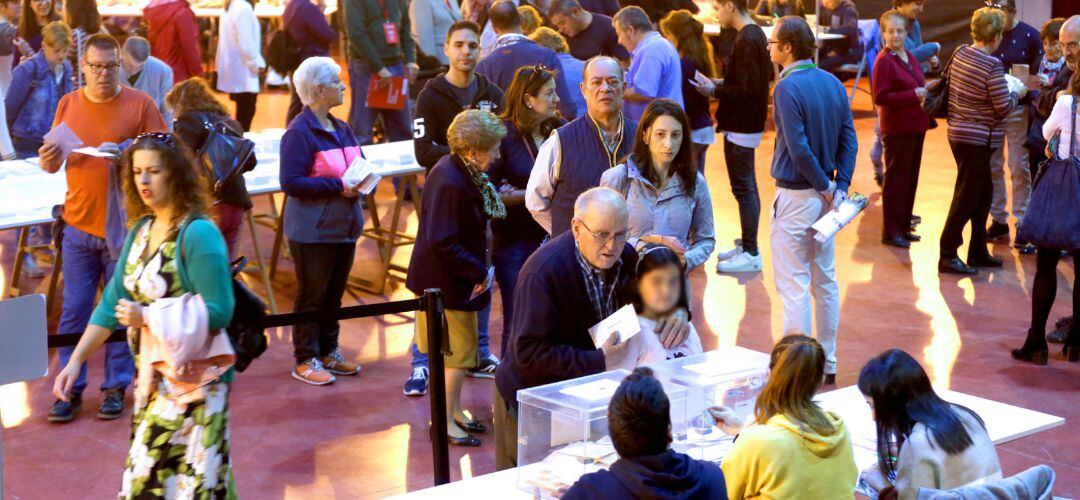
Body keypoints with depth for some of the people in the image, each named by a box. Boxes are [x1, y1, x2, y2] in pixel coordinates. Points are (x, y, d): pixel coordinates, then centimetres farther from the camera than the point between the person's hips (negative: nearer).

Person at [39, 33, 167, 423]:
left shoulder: (140, 104, -2)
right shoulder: (68, 105, 6)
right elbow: (52, 165, 9)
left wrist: (124, 153, -21)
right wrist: (47, 157, -14)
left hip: (124, 226, -2)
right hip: (79, 226, 2)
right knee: (73, 310, 5)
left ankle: (116, 387, 17)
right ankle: (70, 388, 15)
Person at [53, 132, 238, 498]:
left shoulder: (198, 234, -17)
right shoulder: (141, 230, 7)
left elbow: (218, 313, -20)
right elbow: (113, 303, 9)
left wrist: (149, 317, -21)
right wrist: (75, 361, 4)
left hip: (195, 379, -8)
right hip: (153, 377, 8)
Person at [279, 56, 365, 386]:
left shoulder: (341, 129, 11)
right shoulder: (299, 132, -14)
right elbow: (291, 183, -20)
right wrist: (338, 186, -23)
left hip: (344, 228, 8)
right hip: (312, 231, -8)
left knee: (334, 293, 15)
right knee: (311, 296, 1)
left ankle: (328, 352, 27)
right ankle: (306, 361, 10)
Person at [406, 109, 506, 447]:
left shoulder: (461, 172, 5)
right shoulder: (449, 184, -27)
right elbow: (442, 243, -29)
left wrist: (483, 268, 3)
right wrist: (480, 272, -20)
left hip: (454, 279, 10)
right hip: (445, 283, -10)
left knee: (459, 349, 19)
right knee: (459, 351, -1)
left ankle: (454, 410, 32)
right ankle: (445, 421, 10)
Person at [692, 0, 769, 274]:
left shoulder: (745, 41, -20)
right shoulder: (757, 34, 11)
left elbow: (746, 90, -24)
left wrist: (715, 91, -13)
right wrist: (720, 84, 10)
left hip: (740, 127, -10)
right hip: (748, 122, 10)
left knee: (743, 189, -5)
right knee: (747, 186, 16)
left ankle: (751, 254, 0)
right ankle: (747, 244, 26)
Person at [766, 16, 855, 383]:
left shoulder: (788, 87, -16)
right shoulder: (833, 83, 6)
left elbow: (799, 149, -21)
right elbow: (849, 142, 3)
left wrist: (827, 187, -12)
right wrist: (839, 187, -1)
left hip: (795, 197, -8)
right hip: (825, 195, 8)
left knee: (793, 285, -2)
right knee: (825, 281, 14)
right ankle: (827, 363, 23)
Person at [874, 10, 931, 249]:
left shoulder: (910, 57, 13)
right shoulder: (884, 61, -13)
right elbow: (880, 98, -20)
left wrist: (925, 91, 3)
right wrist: (913, 95, -22)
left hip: (915, 127, 8)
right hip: (897, 129, -8)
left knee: (911, 178, 14)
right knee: (896, 179, -1)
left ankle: (904, 227, 24)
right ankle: (891, 232, 7)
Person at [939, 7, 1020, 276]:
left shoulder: (960, 53, 2)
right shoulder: (992, 65, -20)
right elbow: (1003, 107, -17)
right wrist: (1016, 94, 4)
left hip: (958, 132, 8)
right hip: (977, 139, -8)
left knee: (983, 193, 19)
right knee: (965, 198, 0)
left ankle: (978, 251, 26)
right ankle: (948, 256, 6)